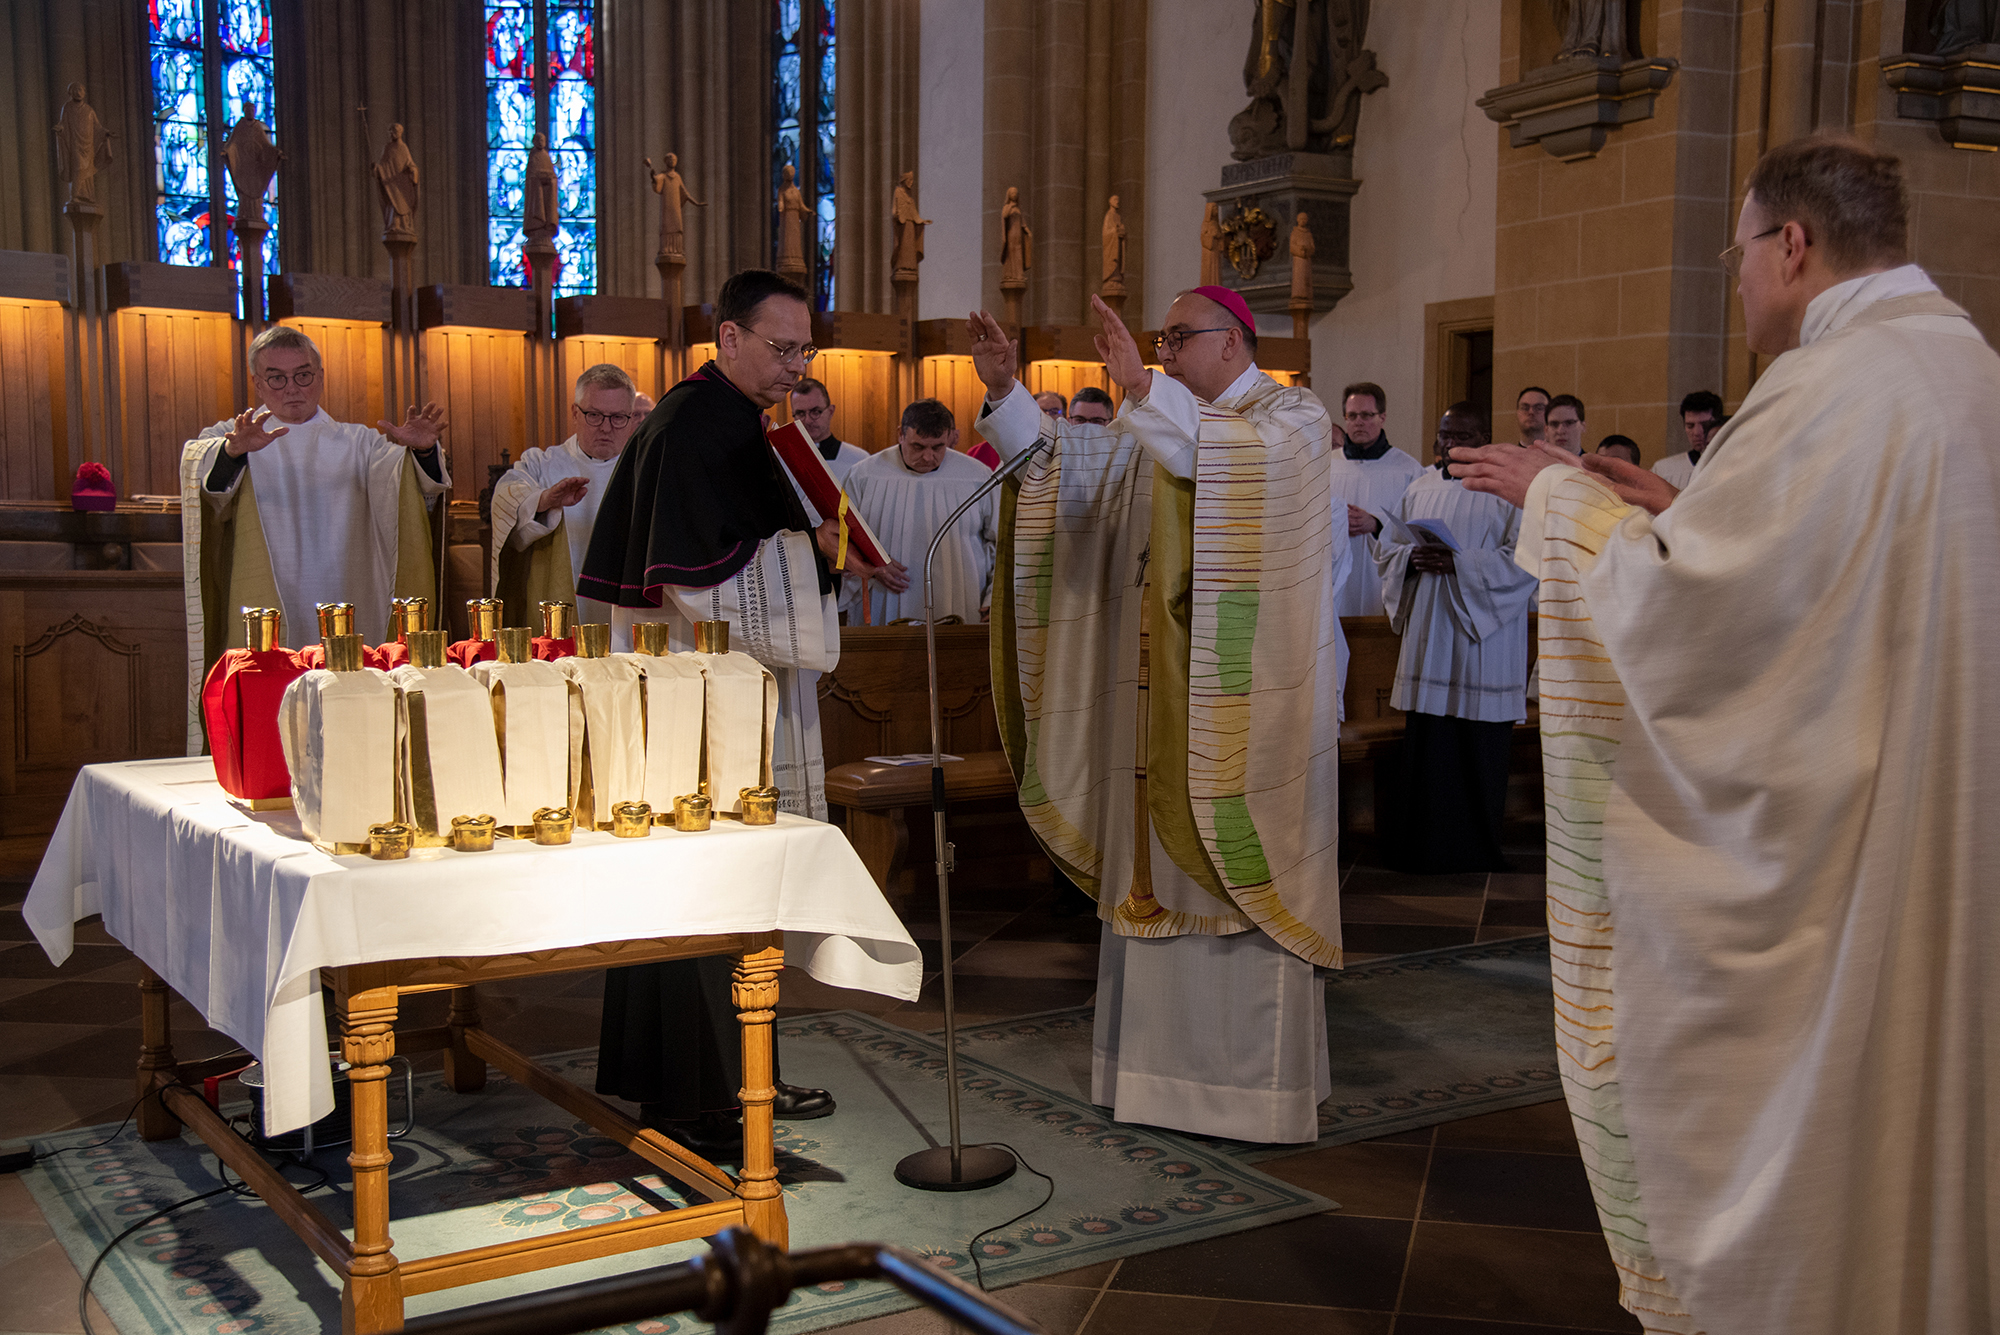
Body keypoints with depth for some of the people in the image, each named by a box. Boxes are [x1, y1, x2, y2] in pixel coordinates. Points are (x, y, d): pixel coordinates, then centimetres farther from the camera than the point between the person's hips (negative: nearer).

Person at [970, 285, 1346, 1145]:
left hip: (1246, 699, -6)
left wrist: (1142, 388, -31)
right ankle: (1169, 1059, 19)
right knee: (1163, 868, 9)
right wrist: (1005, 392, -5)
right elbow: (1064, 461, 8)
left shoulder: (1292, 415, -2)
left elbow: (1245, 456, -25)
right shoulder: (1157, 427, 17)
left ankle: (1256, 1075, 6)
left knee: (1244, 876, -3)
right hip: (1162, 695, 7)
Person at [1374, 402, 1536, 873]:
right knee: (1423, 742, 5)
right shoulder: (1421, 487, 13)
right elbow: (1387, 548, 15)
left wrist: (1459, 562, -21)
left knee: (1478, 749, 0)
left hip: (1480, 639, -4)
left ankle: (1477, 849, 11)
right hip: (1426, 636, 4)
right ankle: (1421, 847, 14)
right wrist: (1413, 558, -8)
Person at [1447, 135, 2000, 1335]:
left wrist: (1561, 496, -6)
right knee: (1898, 1099, 19)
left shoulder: (1827, 387, -20)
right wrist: (1689, 513, 14)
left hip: (1805, 863, -9)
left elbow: (1671, 606, -20)